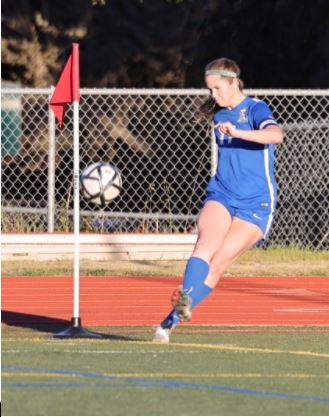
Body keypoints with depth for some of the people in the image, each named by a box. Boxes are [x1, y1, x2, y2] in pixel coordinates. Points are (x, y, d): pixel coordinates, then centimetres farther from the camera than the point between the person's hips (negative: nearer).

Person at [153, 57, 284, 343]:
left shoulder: (255, 109, -8)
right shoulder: (219, 114, 13)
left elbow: (276, 135, -30)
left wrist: (237, 133, -40)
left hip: (255, 205, -4)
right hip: (221, 197, 4)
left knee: (218, 265, -11)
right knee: (206, 245, -25)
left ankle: (171, 320, -12)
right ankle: (185, 298, -47)